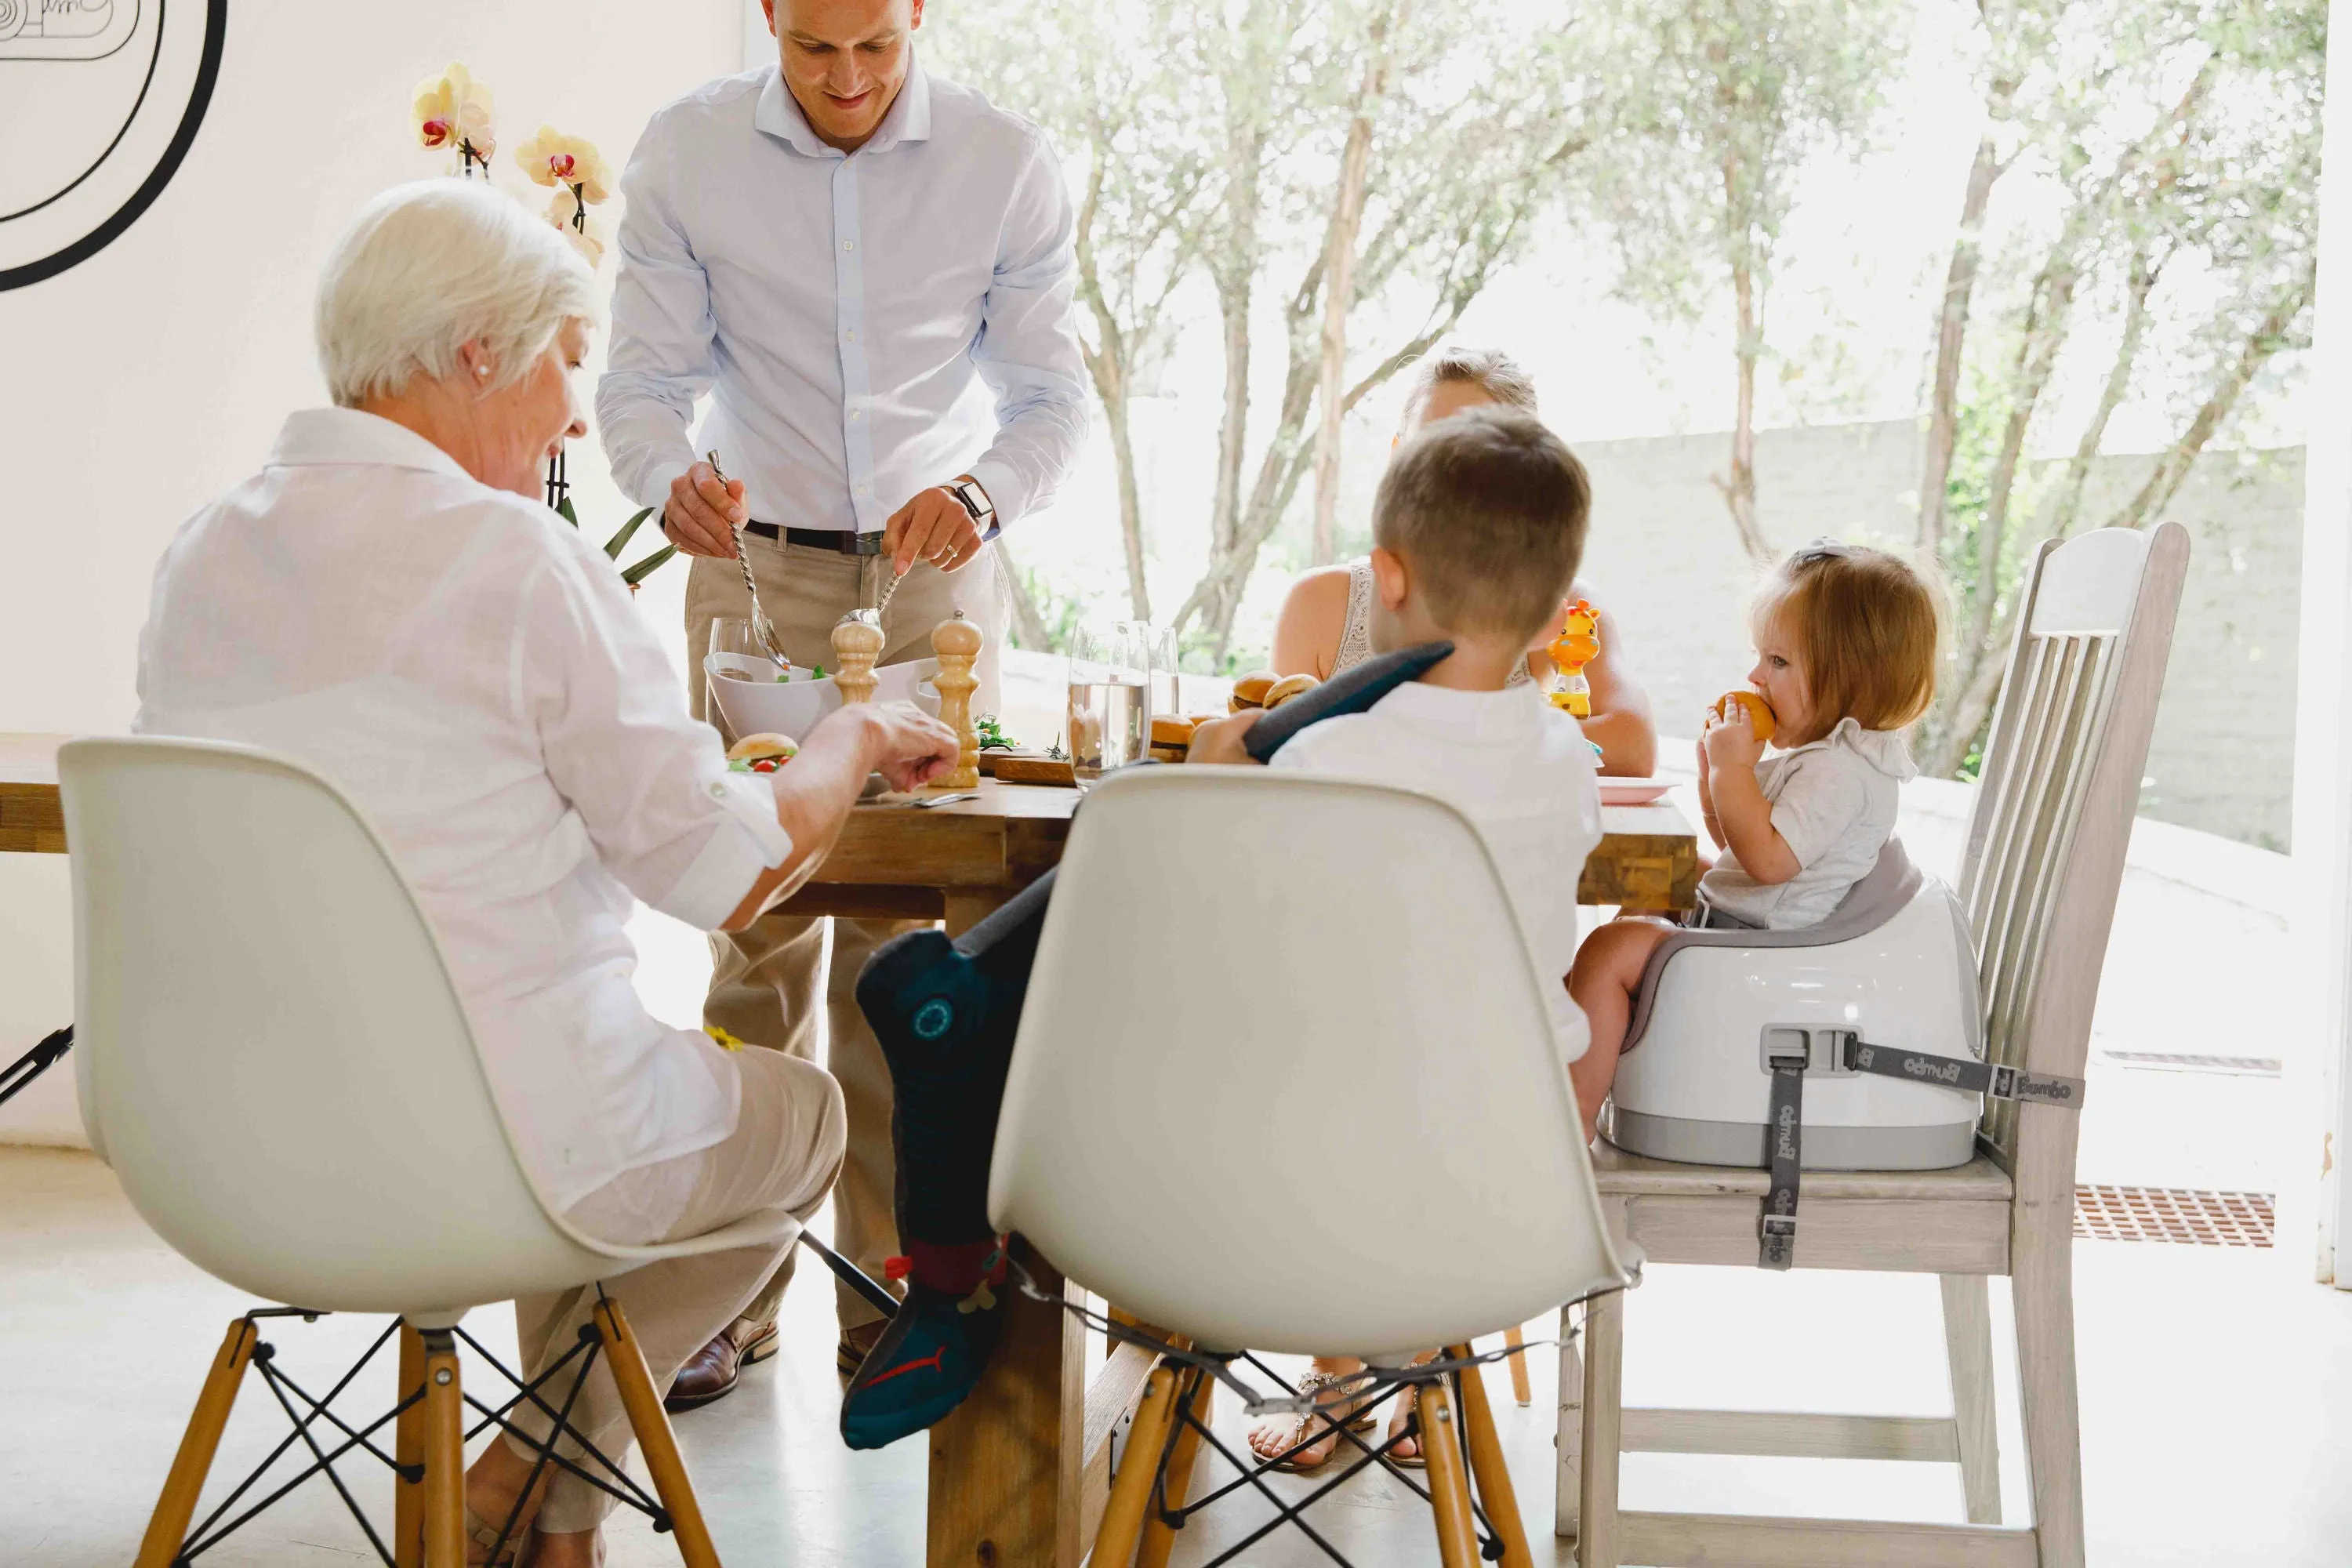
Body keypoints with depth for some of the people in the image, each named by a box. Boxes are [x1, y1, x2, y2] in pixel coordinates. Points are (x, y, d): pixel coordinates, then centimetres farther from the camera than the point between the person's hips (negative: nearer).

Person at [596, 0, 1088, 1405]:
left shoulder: (1010, 166, -2)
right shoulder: (685, 155, -2)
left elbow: (1051, 393, 0)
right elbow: (647, 376, 0)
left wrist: (981, 493, -22)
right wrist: (671, 480, -23)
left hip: (936, 574, 0)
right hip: (755, 566, 0)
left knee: (909, 938, -4)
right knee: (758, 916, -4)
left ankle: (892, 1292, 6)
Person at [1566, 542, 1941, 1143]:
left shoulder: (1841, 767, -21)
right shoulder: (1813, 756, 14)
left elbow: (1768, 857, -31)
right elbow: (1739, 841, 21)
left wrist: (1734, 767, -22)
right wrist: (1716, 771, 5)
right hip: (1731, 923, 12)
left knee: (1611, 952, -21)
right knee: (1634, 916, 29)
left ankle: (1576, 1114, -16)